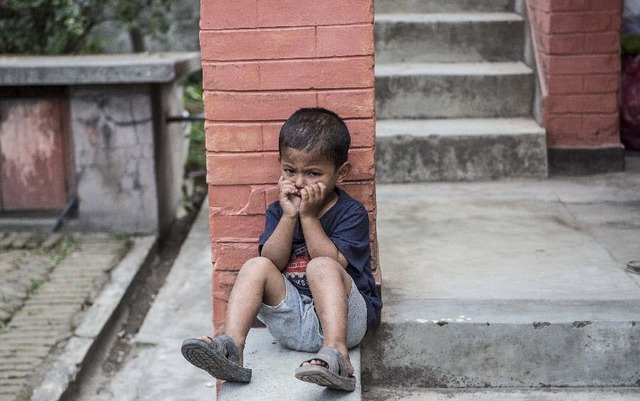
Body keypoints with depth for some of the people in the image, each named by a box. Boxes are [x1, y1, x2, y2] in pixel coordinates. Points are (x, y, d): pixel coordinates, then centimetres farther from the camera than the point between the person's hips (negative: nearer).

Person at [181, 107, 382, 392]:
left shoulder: (352, 213, -3)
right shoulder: (278, 211, 9)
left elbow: (333, 262, -16)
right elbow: (272, 262, -3)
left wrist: (309, 217, -15)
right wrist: (289, 216, -13)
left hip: (342, 316, -4)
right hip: (291, 320, 4)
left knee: (322, 267, -31)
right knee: (255, 266, -16)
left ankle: (336, 355, -47)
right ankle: (230, 347, -31)